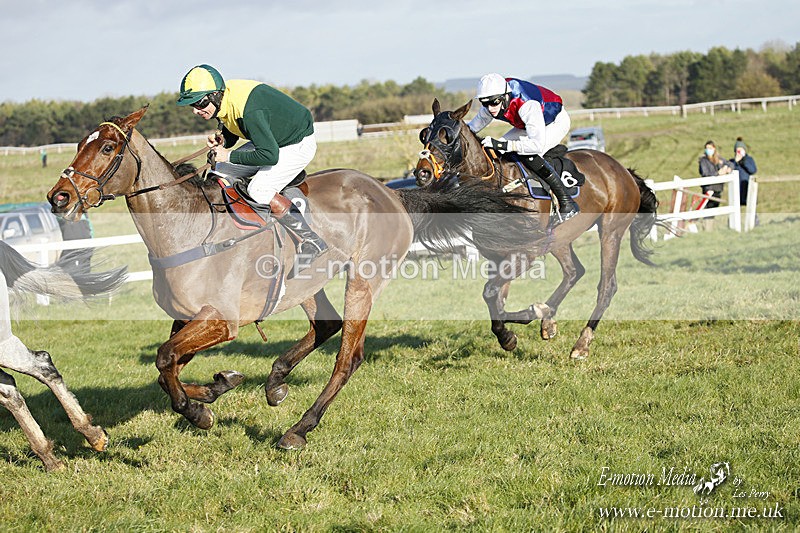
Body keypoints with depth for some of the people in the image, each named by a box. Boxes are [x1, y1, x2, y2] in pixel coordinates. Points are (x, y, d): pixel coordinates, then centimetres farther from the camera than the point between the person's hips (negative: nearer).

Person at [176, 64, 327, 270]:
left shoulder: (249, 111, -37)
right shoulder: (221, 100, -9)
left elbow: (270, 155, -36)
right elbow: (231, 134, 10)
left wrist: (229, 156, -27)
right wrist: (221, 140, -14)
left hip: (299, 144, -9)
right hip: (271, 139, 9)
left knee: (259, 189, -26)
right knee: (220, 173, 5)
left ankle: (311, 242, -14)